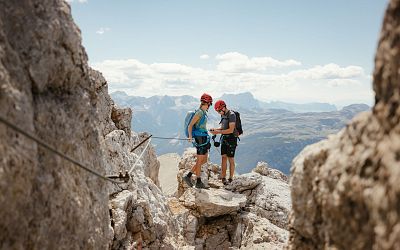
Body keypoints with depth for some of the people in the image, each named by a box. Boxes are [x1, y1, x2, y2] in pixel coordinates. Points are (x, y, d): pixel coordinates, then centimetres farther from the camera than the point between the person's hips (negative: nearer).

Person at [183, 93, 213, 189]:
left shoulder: (203, 112, 14)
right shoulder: (199, 112, -15)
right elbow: (190, 125, -19)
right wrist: (190, 136, -33)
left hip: (204, 139, 10)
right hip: (200, 139, -10)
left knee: (204, 160, 13)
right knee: (200, 161, 0)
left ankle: (188, 176, 15)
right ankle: (199, 182, 10)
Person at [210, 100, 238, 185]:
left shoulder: (231, 115, -17)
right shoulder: (223, 115, 10)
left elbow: (231, 130, -23)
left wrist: (218, 132, -22)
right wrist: (215, 129, 0)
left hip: (231, 139, -7)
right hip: (224, 138, 7)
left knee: (230, 159, -1)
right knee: (223, 157, 3)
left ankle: (230, 178, 8)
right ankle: (223, 177, 7)